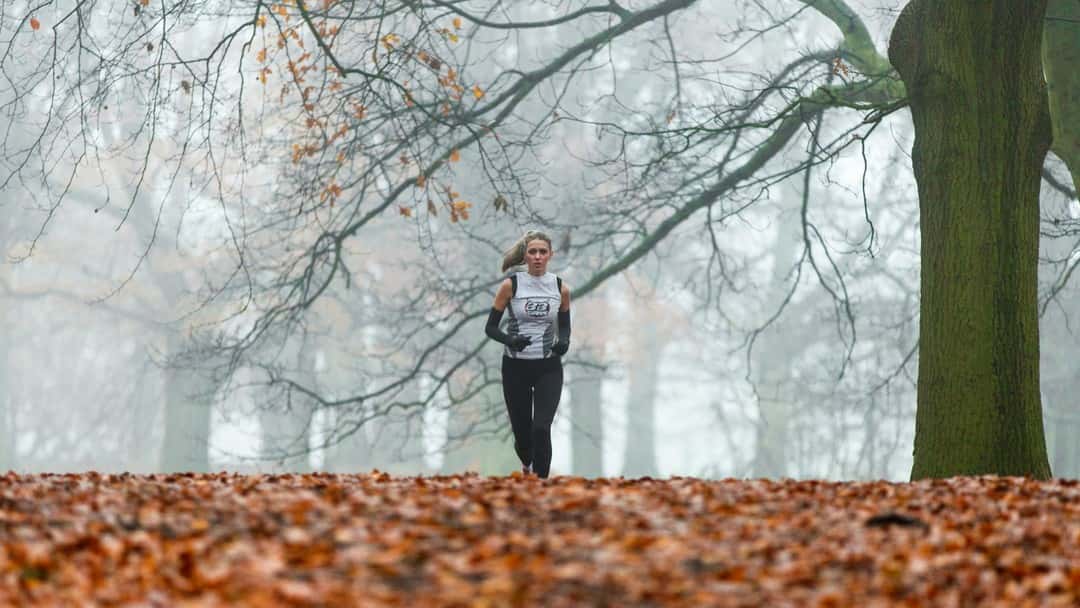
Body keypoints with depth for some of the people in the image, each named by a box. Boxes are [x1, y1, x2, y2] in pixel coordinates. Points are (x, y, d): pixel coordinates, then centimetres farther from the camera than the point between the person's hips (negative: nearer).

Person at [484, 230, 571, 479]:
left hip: (548, 367, 0)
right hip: (516, 367, 0)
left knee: (541, 428, -16)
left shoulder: (560, 288, 1)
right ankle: (527, 463, 44)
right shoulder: (510, 285, -6)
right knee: (522, 431, 9)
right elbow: (490, 327, -2)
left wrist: (564, 341, -8)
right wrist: (510, 340, -21)